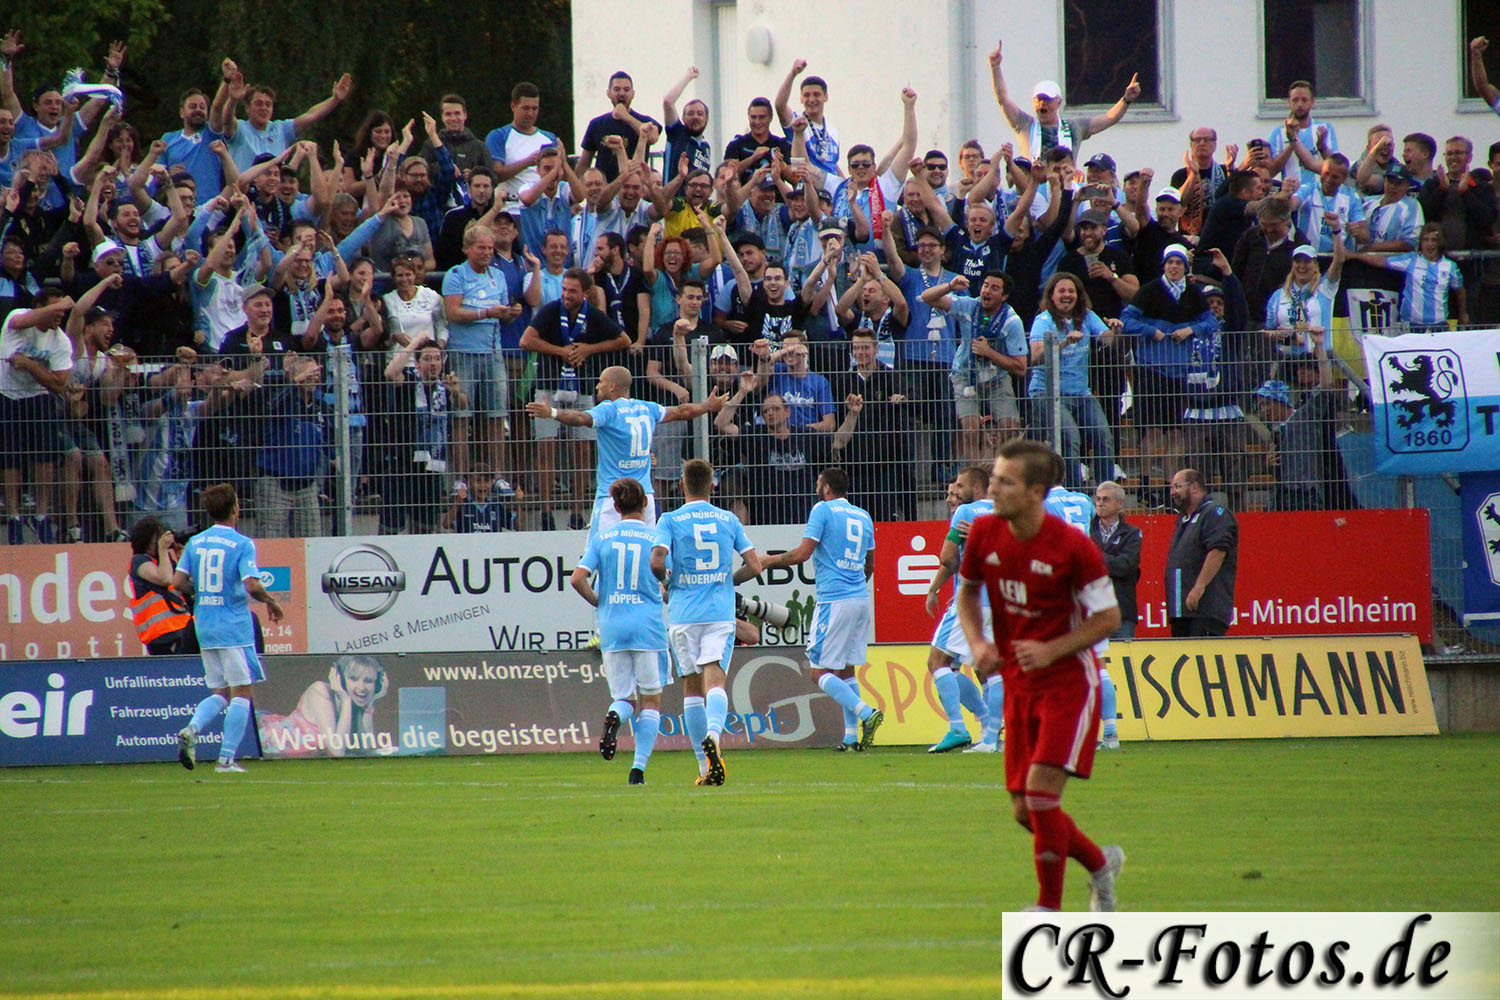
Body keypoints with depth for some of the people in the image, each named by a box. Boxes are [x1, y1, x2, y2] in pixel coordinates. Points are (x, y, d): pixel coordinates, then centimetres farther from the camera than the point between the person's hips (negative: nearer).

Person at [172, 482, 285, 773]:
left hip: (204, 627, 6)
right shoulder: (241, 544, -9)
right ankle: (227, 758, -4)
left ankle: (191, 729, -12)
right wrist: (270, 601, -2)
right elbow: (252, 585, -20)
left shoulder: (195, 542, 6)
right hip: (234, 626, -6)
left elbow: (178, 583, 1)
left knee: (220, 693, 15)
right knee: (241, 692, 2)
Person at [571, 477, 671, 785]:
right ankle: (639, 767, -5)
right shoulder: (656, 537, -1)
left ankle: (615, 715, -24)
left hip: (612, 627, 2)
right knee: (651, 700, 7)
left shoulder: (602, 537, 3)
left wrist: (599, 602, 11)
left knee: (624, 698, 13)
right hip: (648, 626, -2)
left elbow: (578, 579, -5)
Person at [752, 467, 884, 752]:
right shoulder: (864, 517, 16)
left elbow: (802, 554, -12)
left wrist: (771, 560, 4)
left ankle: (865, 712, -24)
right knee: (846, 669, 15)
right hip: (861, 598, 7)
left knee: (820, 672, -5)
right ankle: (851, 737, 9)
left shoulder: (823, 510, -5)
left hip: (834, 600, -7)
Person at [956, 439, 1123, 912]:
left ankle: (1049, 907, -5)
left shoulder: (1073, 547, -19)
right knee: (1025, 810, 6)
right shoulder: (984, 533, -4)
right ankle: (1101, 864, 33)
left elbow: (1108, 617, -10)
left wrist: (1050, 650, -22)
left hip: (1069, 682, -6)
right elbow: (967, 592, 14)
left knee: (1040, 787, -18)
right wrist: (977, 641, -5)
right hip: (1019, 686, 6)